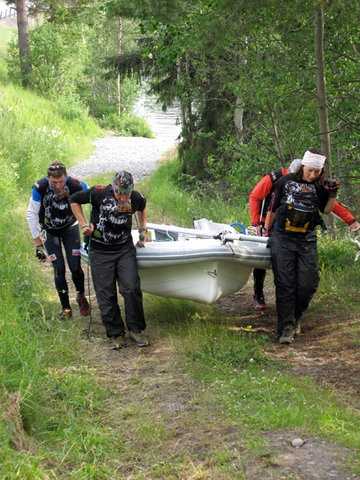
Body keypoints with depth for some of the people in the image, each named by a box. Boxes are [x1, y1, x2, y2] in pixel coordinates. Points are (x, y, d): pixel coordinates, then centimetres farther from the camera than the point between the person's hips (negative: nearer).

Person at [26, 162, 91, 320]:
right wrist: (38, 244, -17)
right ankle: (66, 308, 8)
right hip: (49, 231, 0)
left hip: (70, 228, 0)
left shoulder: (76, 185, -29)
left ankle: (81, 297, 22)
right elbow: (31, 215, -17)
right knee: (59, 269, -6)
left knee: (75, 267, -6)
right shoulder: (40, 188, -27)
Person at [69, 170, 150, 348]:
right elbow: (74, 200, -2)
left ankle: (136, 330, 4)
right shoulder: (99, 194, -16)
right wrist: (84, 224, -6)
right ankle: (116, 333, 11)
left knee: (132, 289, -11)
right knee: (106, 294, -2)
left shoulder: (136, 198, -6)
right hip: (100, 251, -2)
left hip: (125, 249, 2)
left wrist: (143, 230, 17)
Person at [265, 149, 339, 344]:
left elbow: (326, 210, 19)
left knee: (308, 283, -5)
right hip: (283, 238, -2)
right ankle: (286, 327, -6)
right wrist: (266, 233, 10)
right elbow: (273, 209, 8)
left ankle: (295, 317, 19)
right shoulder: (286, 181, 0)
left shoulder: (320, 186, 4)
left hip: (307, 241, 2)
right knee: (285, 284, -7)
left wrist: (332, 194, 1)